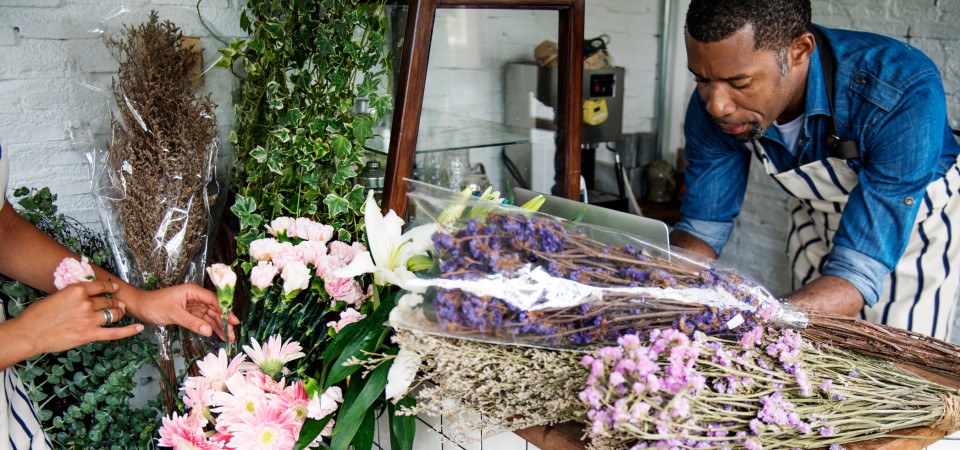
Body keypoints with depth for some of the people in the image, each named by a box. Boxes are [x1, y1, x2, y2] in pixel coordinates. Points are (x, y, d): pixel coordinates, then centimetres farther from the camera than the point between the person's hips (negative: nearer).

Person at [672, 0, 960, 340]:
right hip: (815, 216, 3)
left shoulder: (905, 92, -39)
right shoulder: (714, 105, -26)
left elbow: (859, 272, -41)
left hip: (917, 220, -3)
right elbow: (701, 228, -15)